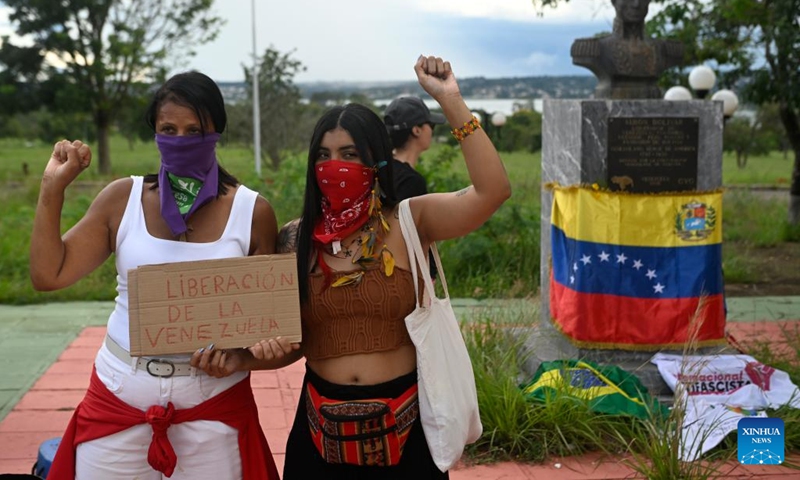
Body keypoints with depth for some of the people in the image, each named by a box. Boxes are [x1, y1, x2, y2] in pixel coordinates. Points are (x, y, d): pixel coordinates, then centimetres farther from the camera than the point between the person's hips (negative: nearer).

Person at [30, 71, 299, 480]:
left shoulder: (253, 211, -4)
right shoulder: (122, 198, -1)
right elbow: (49, 275, 0)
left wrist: (243, 355, -18)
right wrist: (53, 188, -6)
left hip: (213, 404, -1)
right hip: (119, 396, 2)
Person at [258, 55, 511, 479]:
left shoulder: (409, 222, -6)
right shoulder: (296, 239, 1)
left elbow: (493, 190, -20)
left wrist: (450, 101, -22)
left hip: (401, 420, -2)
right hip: (323, 426, 2)